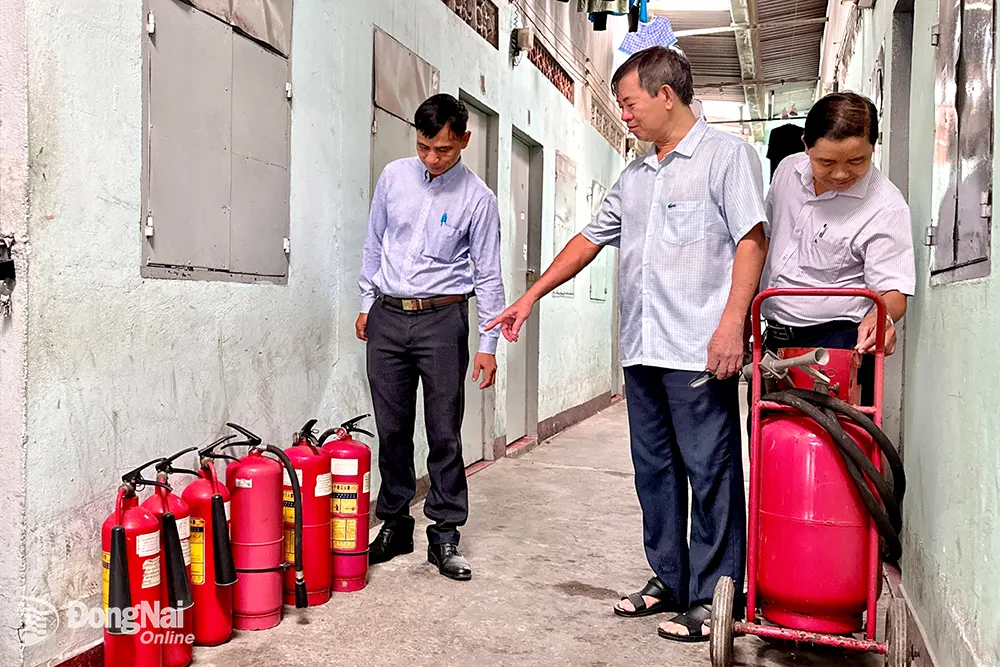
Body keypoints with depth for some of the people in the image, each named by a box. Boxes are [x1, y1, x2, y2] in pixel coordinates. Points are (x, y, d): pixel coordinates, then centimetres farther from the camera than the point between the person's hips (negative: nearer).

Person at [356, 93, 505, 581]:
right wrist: (366, 303, 15)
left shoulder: (477, 198, -4)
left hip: (442, 320, -3)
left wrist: (488, 345, -5)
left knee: (444, 432, -1)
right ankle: (394, 524, 21)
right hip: (387, 316, 3)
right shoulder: (394, 176, 6)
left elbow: (488, 275, -2)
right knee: (391, 429, 8)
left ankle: (444, 535, 10)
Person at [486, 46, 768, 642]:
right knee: (655, 471, 12)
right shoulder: (634, 177, 21)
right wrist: (530, 298, 21)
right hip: (642, 351, 8)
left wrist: (732, 323, -19)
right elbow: (590, 240, 24)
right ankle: (669, 581, 25)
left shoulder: (726, 153, 0)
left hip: (699, 352, -7)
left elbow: (751, 239, -9)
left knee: (710, 474, -1)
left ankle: (712, 597, 9)